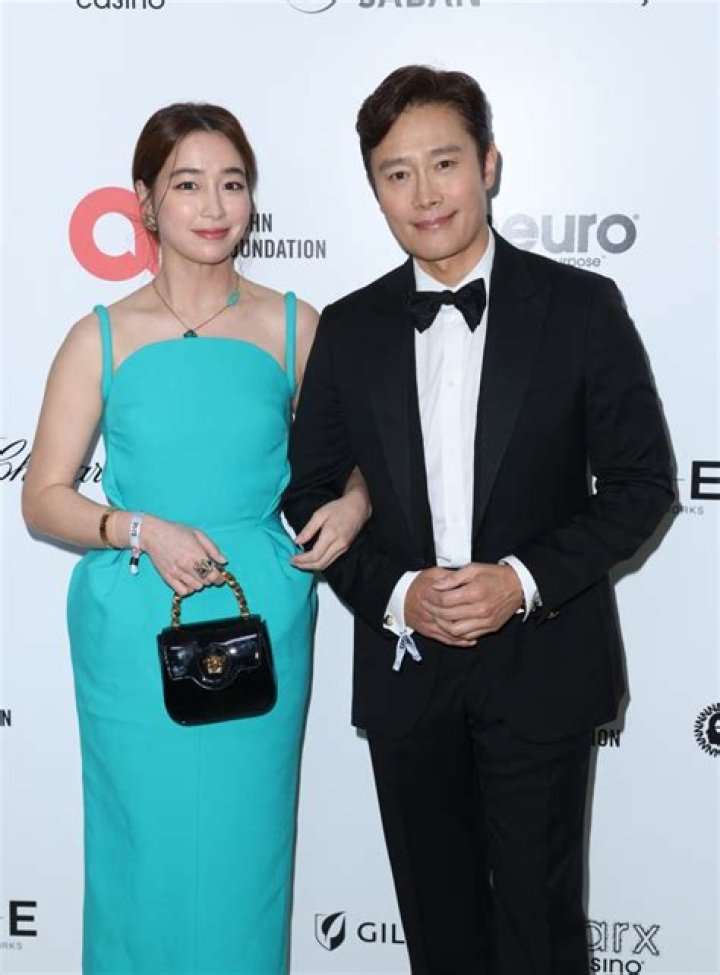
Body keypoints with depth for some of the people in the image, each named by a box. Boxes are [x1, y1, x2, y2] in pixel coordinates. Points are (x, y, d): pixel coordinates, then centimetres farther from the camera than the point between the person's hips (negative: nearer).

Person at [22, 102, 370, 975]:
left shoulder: (293, 328, 2)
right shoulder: (101, 339, 0)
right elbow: (43, 499, 1)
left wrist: (352, 504, -8)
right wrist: (141, 531, -15)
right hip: (133, 633, 0)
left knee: (244, 851, 9)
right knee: (148, 851, 8)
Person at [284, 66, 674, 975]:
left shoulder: (581, 307, -5)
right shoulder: (348, 328, 3)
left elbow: (641, 478, -4)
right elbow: (311, 490, 5)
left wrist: (527, 581, -16)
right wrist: (394, 592, -11)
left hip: (542, 664, -2)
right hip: (404, 664, 3)